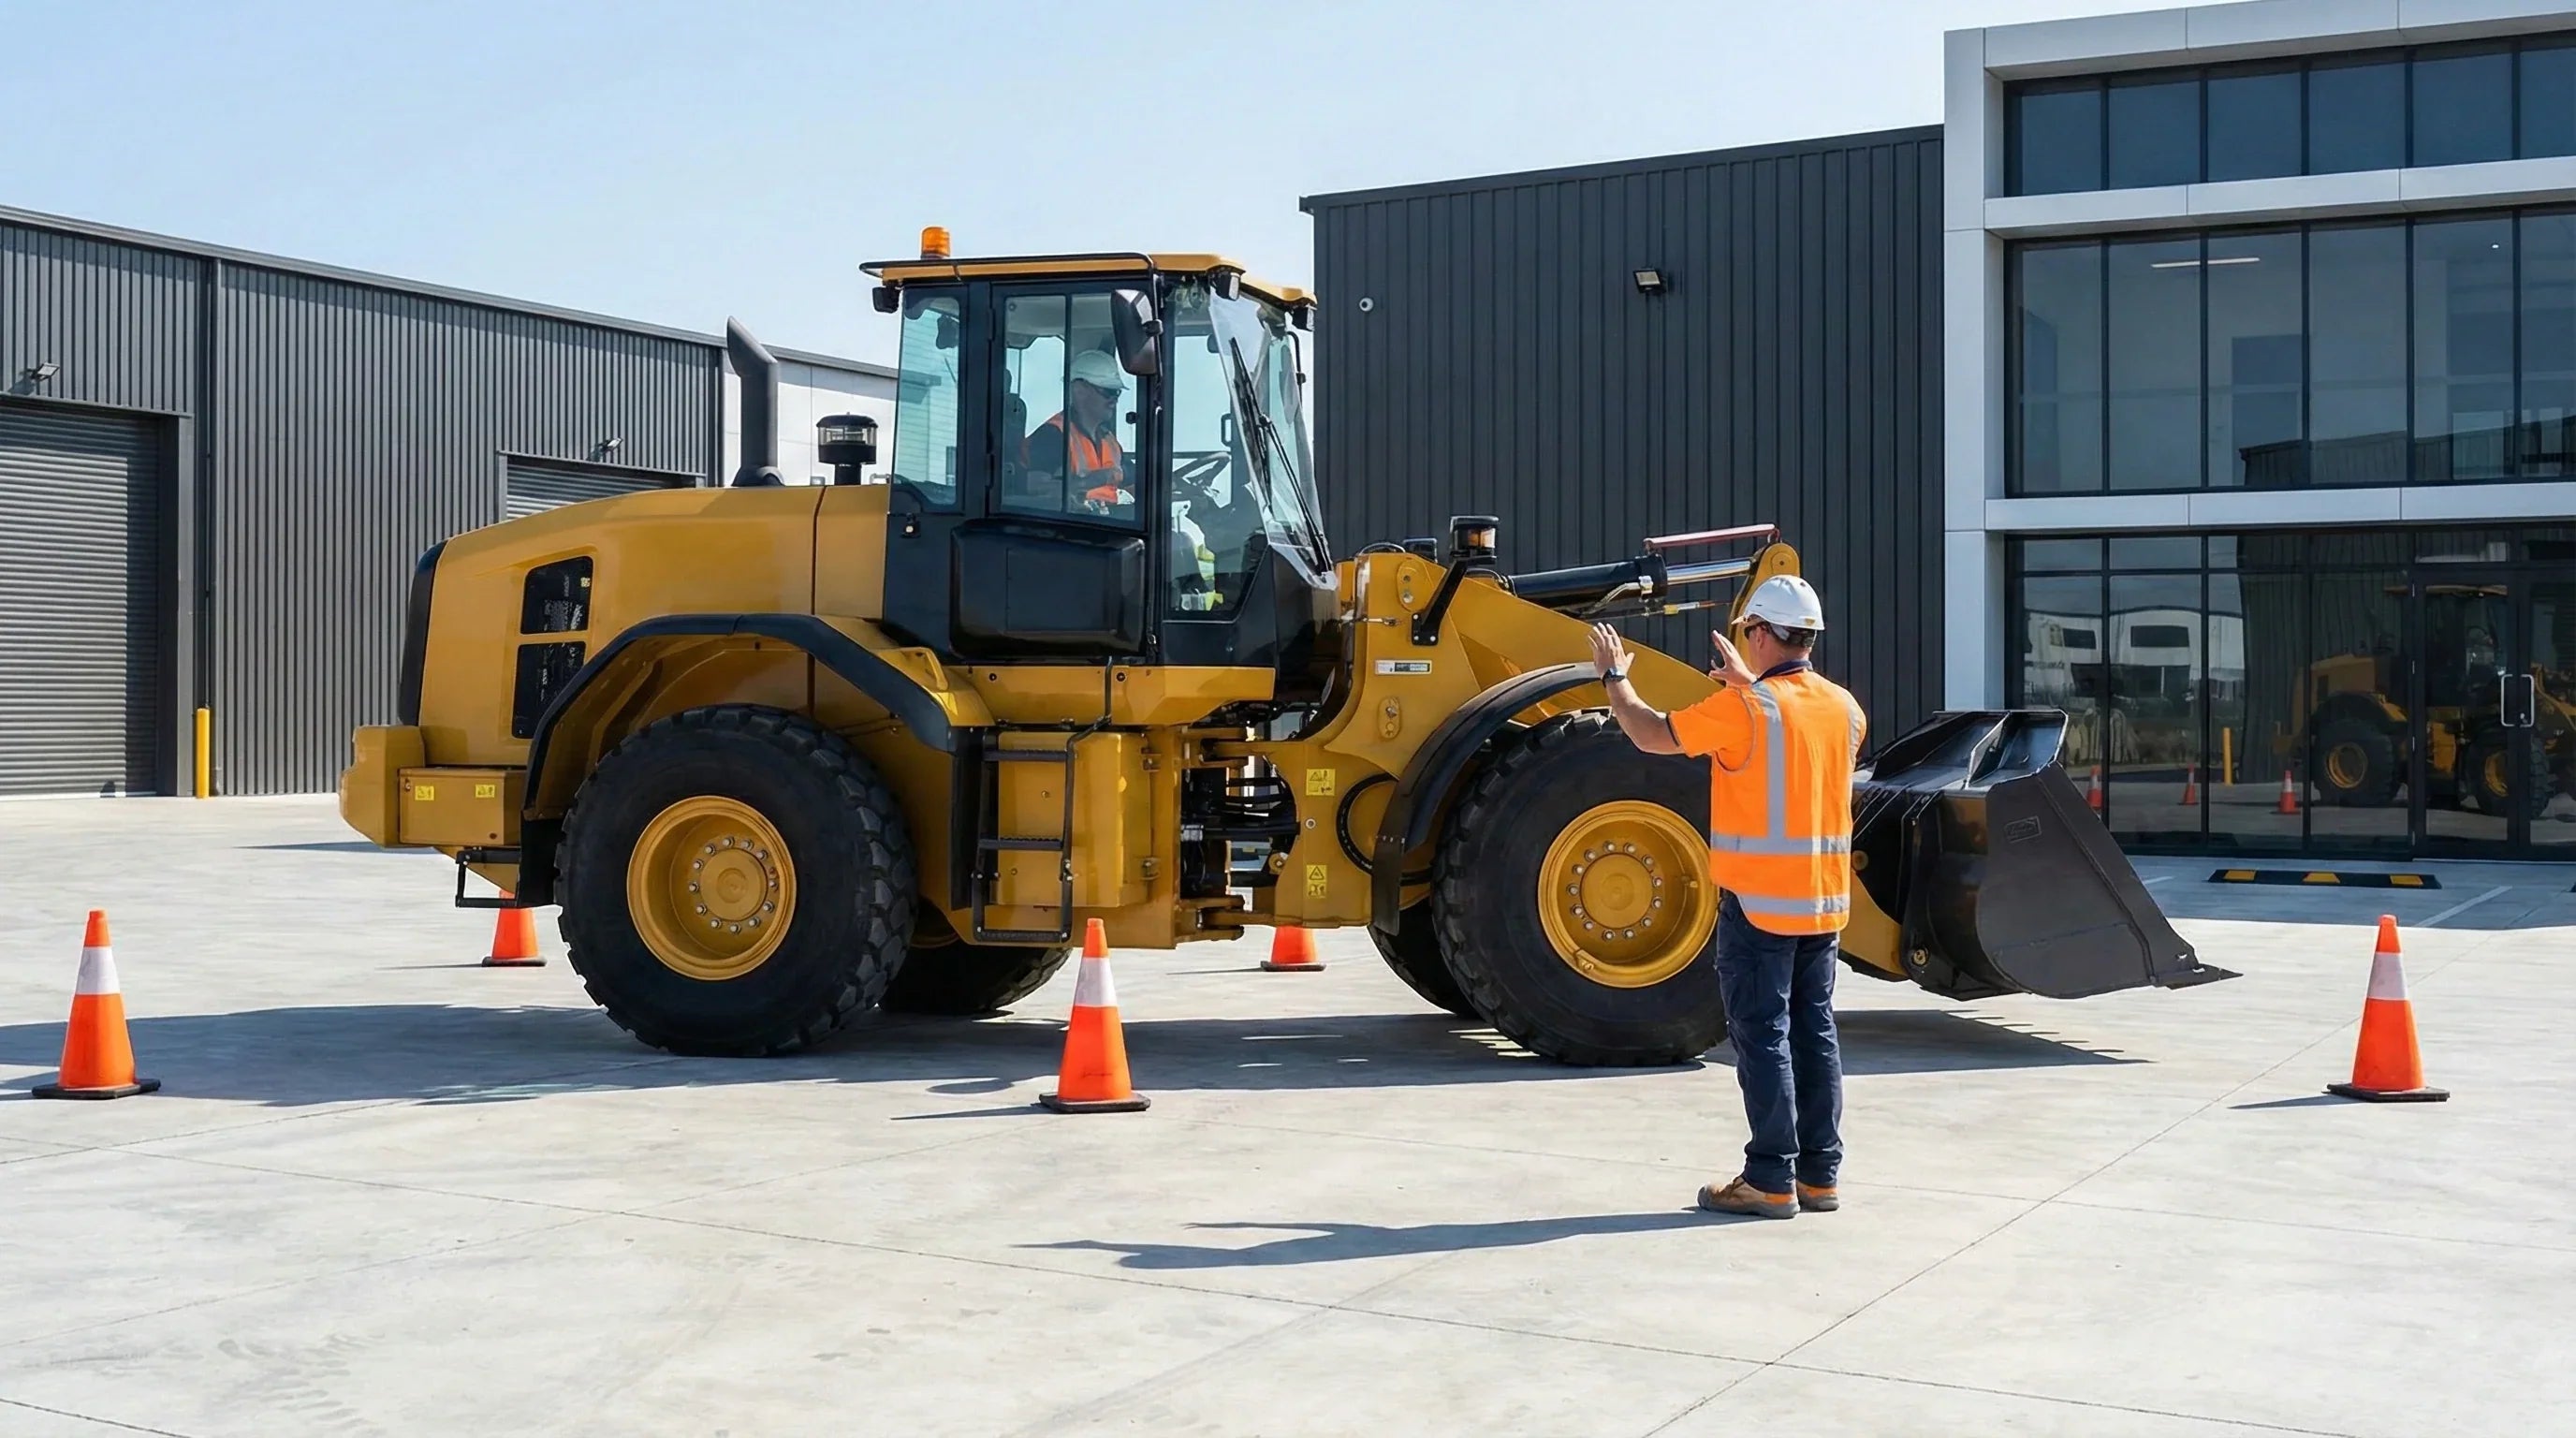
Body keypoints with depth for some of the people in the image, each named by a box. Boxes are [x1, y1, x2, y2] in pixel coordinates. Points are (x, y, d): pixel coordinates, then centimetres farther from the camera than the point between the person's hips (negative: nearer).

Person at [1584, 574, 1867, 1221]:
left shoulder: (1742, 709, -15)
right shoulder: (1844, 708, 6)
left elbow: (1651, 734, -5)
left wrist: (1614, 676, 10)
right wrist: (1750, 683, 34)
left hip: (1758, 902, -7)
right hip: (1824, 902, 7)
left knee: (1763, 1037, -1)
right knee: (1815, 1032, 11)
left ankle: (1771, 1180, 1)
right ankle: (1819, 1173, 16)